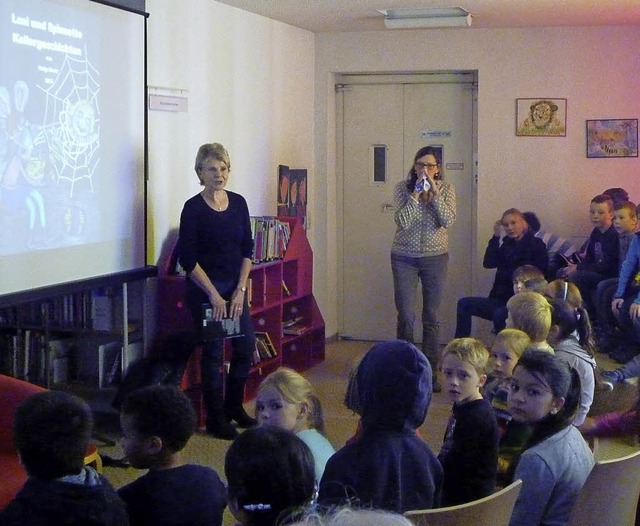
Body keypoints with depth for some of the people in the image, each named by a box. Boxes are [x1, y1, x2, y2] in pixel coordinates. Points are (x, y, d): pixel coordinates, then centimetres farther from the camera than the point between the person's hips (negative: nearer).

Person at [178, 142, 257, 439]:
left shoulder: (238, 203, 4)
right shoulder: (194, 208, -11)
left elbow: (247, 250, 6)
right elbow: (188, 259, -12)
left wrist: (241, 289, -3)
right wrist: (214, 295, -14)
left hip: (235, 287, 5)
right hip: (205, 289, -5)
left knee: (246, 346, 9)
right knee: (213, 351, 2)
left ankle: (234, 407, 29)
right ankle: (216, 419, 15)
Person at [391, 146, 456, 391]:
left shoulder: (446, 188, -1)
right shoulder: (402, 188, -5)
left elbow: (448, 220, -14)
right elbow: (402, 221, -16)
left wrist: (434, 192, -20)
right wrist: (416, 193, -21)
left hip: (435, 257, 1)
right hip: (404, 257, -1)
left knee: (432, 317, 5)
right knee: (406, 316, -2)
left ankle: (430, 370, 14)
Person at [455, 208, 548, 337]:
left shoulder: (536, 245, 0)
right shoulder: (507, 245, 16)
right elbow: (488, 263, 0)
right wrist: (496, 236, -3)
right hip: (501, 299, 7)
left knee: (499, 315, -36)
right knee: (464, 304, -10)